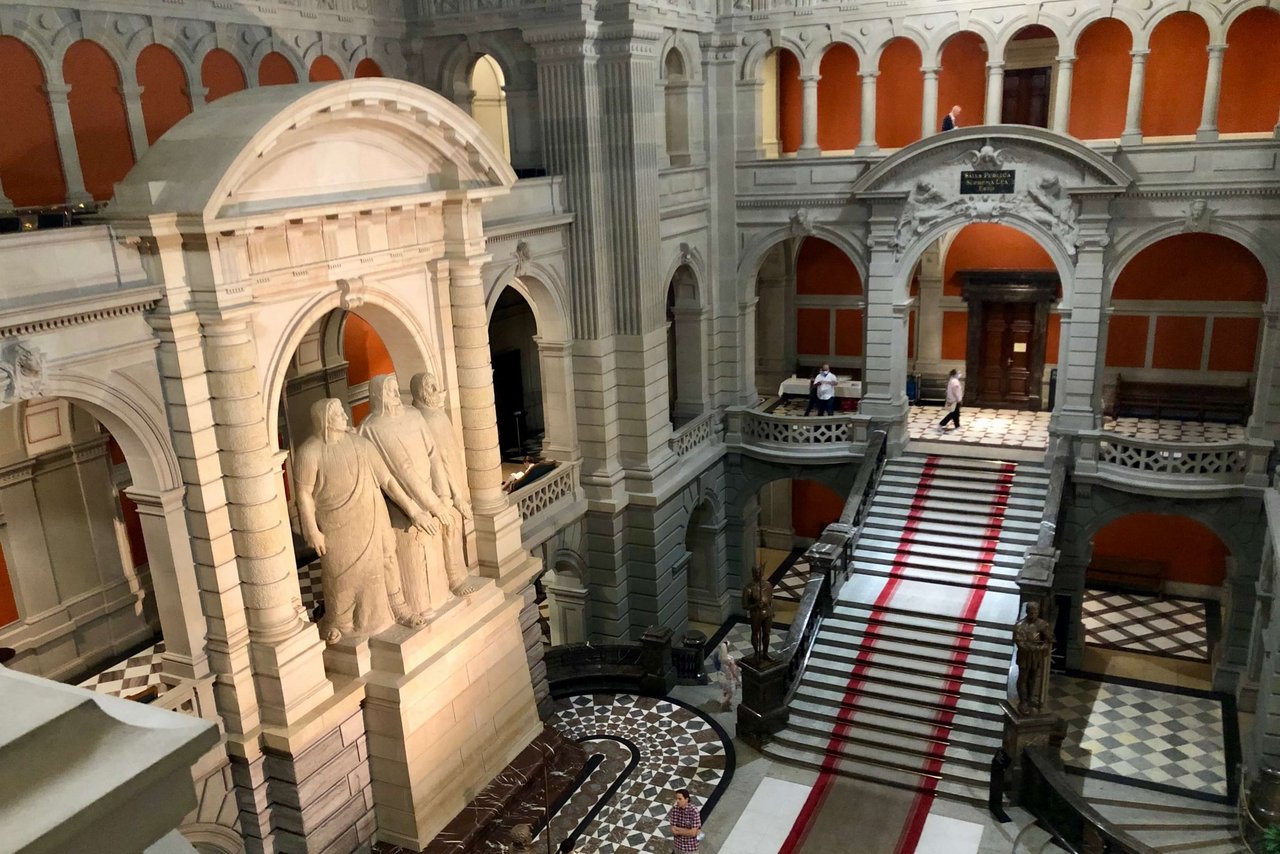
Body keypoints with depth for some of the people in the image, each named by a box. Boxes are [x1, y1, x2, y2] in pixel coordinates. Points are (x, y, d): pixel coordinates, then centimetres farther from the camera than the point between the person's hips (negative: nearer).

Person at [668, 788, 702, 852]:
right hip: (678, 845, 4)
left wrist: (678, 830, -19)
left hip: (692, 847, -4)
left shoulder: (694, 811, -28)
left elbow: (693, 833, -29)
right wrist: (688, 831, -22)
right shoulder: (674, 809, -14)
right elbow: (673, 830, -16)